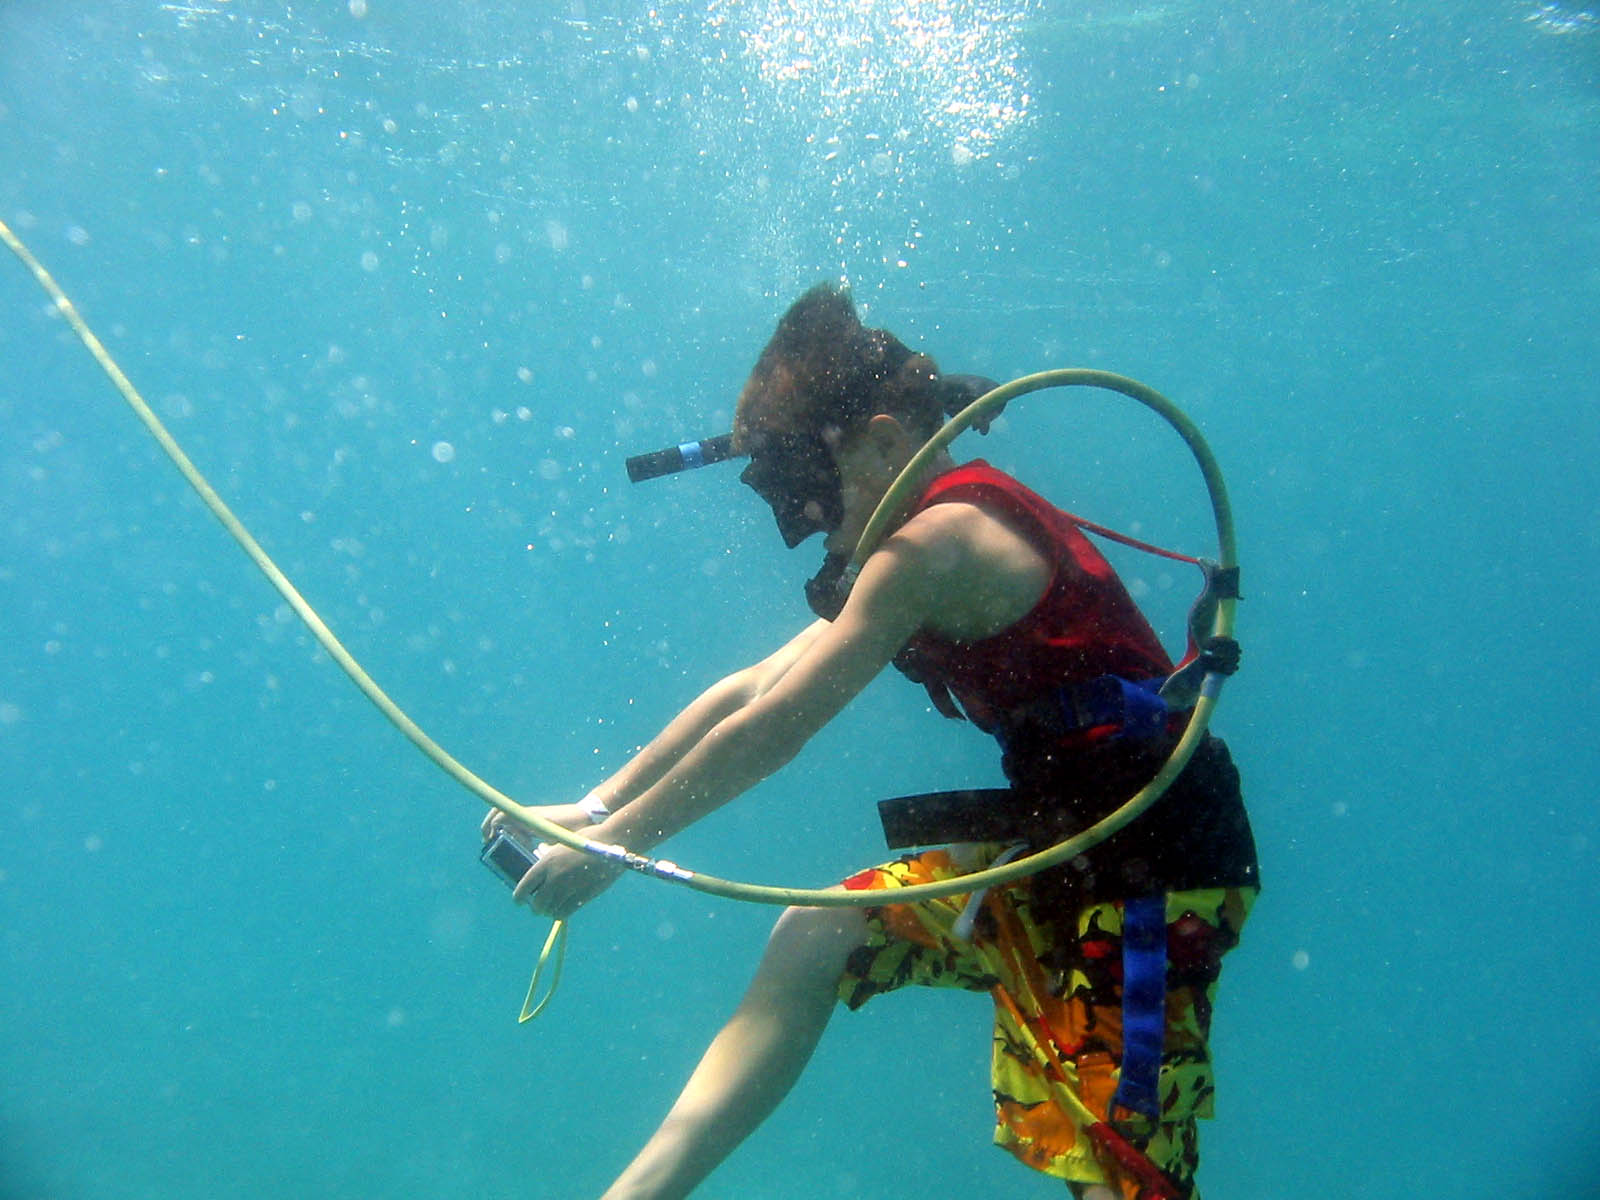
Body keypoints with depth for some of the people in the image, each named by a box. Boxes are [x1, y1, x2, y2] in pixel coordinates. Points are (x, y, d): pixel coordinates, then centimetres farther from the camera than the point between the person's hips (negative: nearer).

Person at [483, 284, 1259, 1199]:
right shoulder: (954, 538, 11)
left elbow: (774, 729, -17)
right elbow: (751, 687, 10)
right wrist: (592, 809, 10)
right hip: (1060, 854, 10)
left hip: (1144, 880, -10)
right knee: (814, 938, 6)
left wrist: (613, 845, -6)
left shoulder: (937, 540, -19)